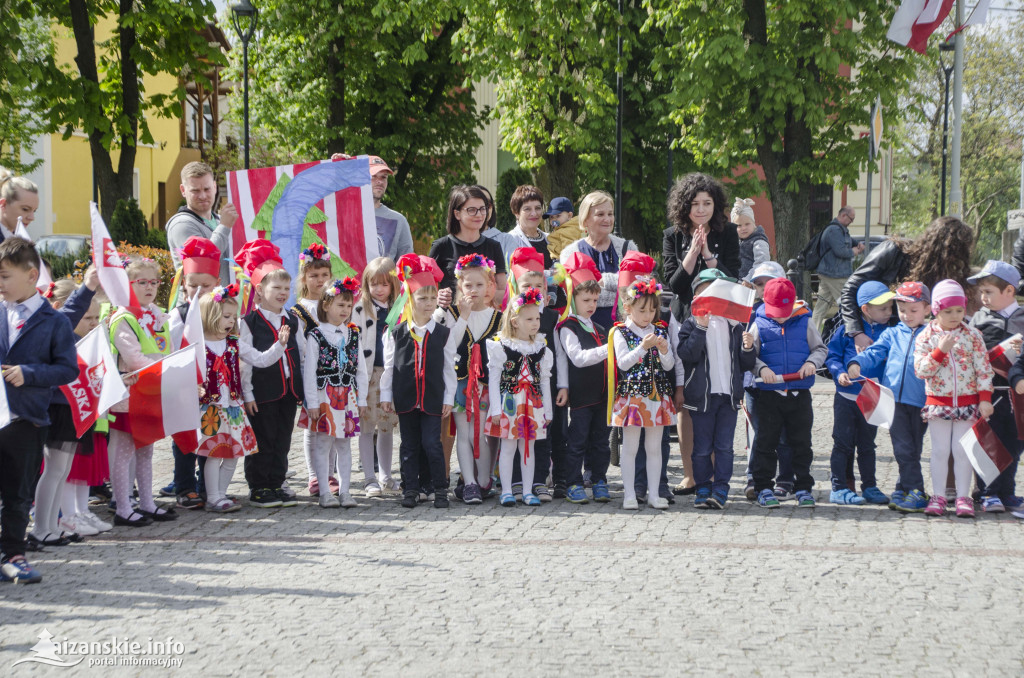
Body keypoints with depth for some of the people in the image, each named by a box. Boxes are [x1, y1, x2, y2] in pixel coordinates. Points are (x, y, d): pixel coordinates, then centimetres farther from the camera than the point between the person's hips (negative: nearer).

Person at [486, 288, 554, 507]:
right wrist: (496, 409, -9)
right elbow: (493, 379, -5)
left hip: (533, 404, 4)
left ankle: (527, 491, 14)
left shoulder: (541, 349, 7)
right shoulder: (501, 347, -6)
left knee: (528, 447, 9)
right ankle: (506, 491, 6)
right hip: (509, 403, -4)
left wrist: (547, 410, 11)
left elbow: (545, 381, 12)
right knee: (508, 447, 0)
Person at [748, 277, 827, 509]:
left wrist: (812, 362, -10)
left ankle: (803, 488, 15)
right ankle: (763, 487, 12)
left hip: (799, 393, 1)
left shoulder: (804, 322, 3)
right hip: (769, 393, -1)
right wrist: (762, 369, -17)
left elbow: (821, 348, 10)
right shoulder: (759, 325, 0)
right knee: (766, 441, 4)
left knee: (801, 442, 6)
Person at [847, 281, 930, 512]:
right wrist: (857, 363, -13)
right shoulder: (892, 334, 16)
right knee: (903, 448, -5)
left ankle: (905, 489, 13)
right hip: (894, 398, 1)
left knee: (914, 448, 5)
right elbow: (874, 352, 8)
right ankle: (915, 491, -2)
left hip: (920, 400, -1)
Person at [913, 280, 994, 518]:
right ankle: (938, 496, 11)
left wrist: (985, 399, -6)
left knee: (962, 450, 3)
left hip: (968, 402, 0)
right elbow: (920, 369, -9)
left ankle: (963, 497, 8)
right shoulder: (926, 337, -2)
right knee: (940, 450, 4)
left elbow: (984, 369, 0)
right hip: (938, 402, 0)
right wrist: (940, 351, -19)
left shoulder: (973, 336, 0)